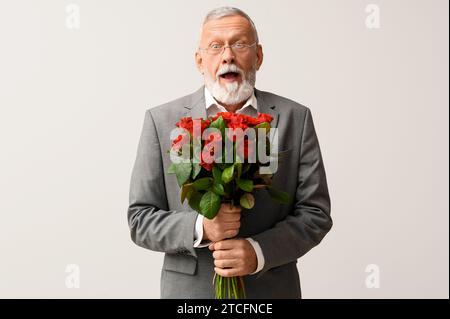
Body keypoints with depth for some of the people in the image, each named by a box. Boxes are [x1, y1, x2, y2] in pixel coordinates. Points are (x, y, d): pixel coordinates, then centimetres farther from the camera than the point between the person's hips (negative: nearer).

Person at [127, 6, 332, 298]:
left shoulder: (295, 118, -4)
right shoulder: (162, 120, -6)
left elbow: (316, 212, -4)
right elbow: (140, 219, -4)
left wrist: (259, 251, -19)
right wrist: (199, 227, -21)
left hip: (272, 288, 1)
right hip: (189, 289, 0)